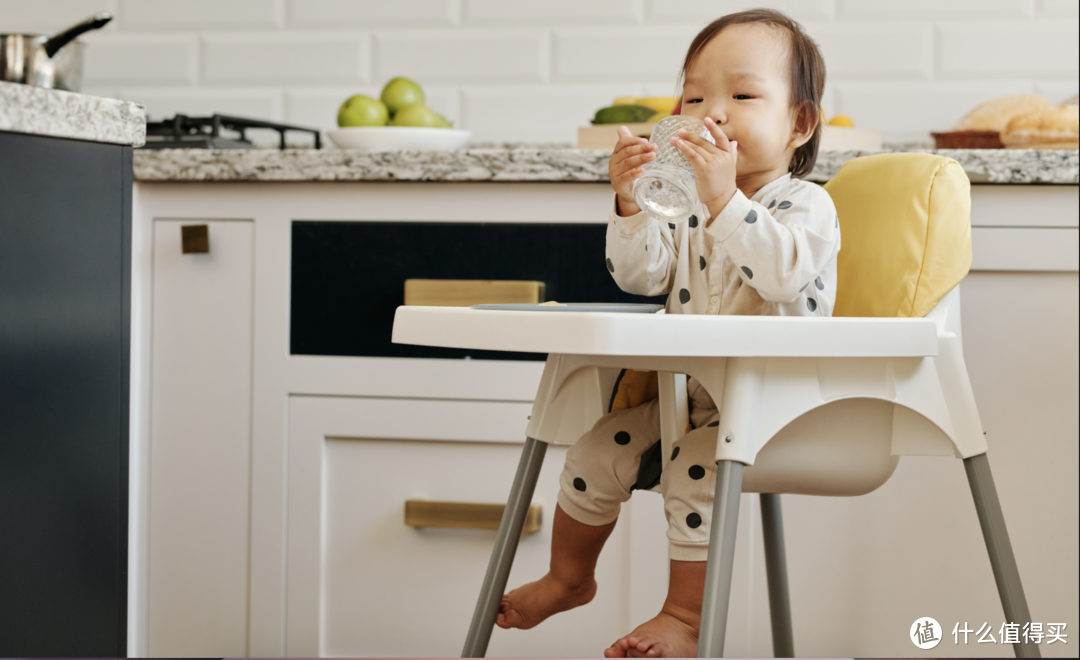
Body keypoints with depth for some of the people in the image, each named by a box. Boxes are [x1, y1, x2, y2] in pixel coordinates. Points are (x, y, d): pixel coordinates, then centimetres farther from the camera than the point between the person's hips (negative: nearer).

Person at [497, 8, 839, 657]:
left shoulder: (806, 204, -11)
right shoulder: (689, 203, 9)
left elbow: (781, 273, -32)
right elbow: (641, 275, 2)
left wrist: (725, 200, -39)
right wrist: (630, 206, -14)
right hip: (691, 392, 7)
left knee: (697, 468, -28)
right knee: (600, 446, 0)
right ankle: (569, 577, 23)